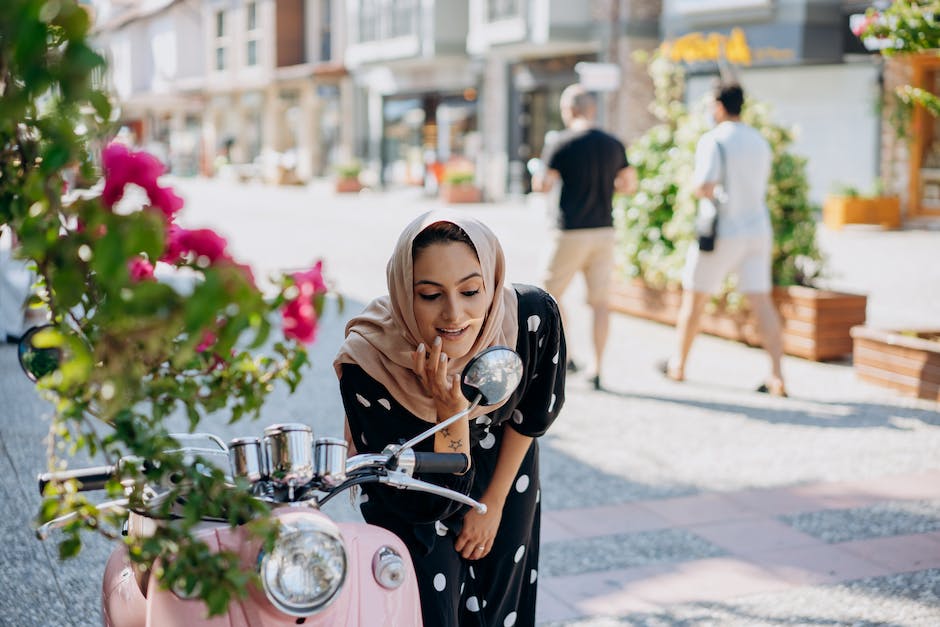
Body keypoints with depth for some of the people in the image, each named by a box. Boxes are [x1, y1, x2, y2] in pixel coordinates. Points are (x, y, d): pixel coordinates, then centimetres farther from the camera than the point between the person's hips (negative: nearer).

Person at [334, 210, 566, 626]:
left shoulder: (534, 316, -32)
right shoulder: (365, 365, -37)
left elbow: (533, 412, -8)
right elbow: (430, 503, -30)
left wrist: (494, 502, -1)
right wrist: (451, 411, -45)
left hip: (502, 473, 3)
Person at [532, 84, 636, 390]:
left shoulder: (560, 143, -8)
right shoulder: (613, 144, 6)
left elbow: (545, 184, -11)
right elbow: (630, 184, 11)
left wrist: (537, 179, 10)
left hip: (572, 232, -4)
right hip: (604, 230, 4)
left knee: (551, 293, 12)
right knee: (600, 302, 5)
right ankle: (597, 369, 5)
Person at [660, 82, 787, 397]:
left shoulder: (713, 140, -11)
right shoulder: (760, 142, 12)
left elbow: (703, 188, -20)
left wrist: (696, 186, 1)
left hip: (723, 230, -6)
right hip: (758, 229, 6)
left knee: (694, 298, 11)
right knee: (762, 302, 0)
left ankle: (678, 364, 24)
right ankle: (777, 377, -8)